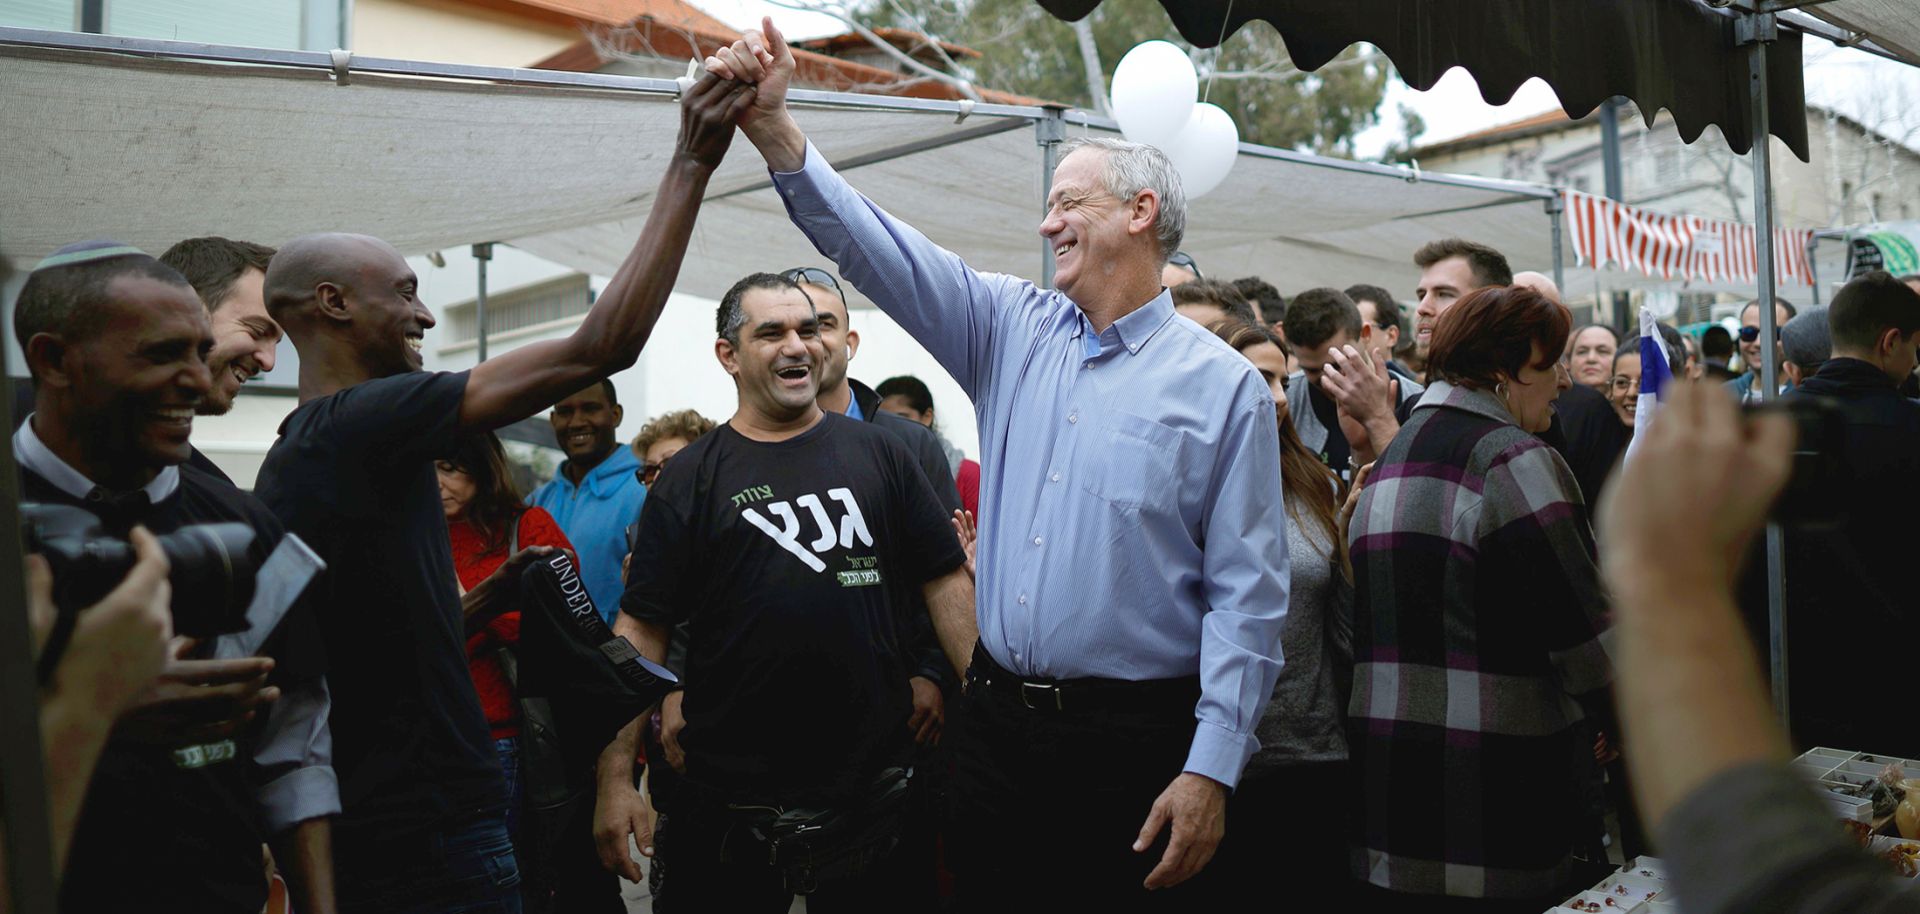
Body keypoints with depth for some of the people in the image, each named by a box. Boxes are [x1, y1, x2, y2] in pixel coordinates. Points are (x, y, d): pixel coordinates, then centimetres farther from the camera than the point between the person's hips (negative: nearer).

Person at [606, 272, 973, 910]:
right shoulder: (691, 478, 2)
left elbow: (946, 582, 5)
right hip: (731, 799, -1)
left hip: (877, 785, 1)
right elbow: (642, 627, 0)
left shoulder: (878, 452, 7)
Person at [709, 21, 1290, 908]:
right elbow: (877, 247, 2)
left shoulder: (1223, 386, -5)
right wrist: (773, 127, -9)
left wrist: (1210, 772, -14)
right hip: (997, 721, 4)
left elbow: (1245, 594, -8)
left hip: (1133, 737, -4)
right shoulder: (1013, 329, 8)